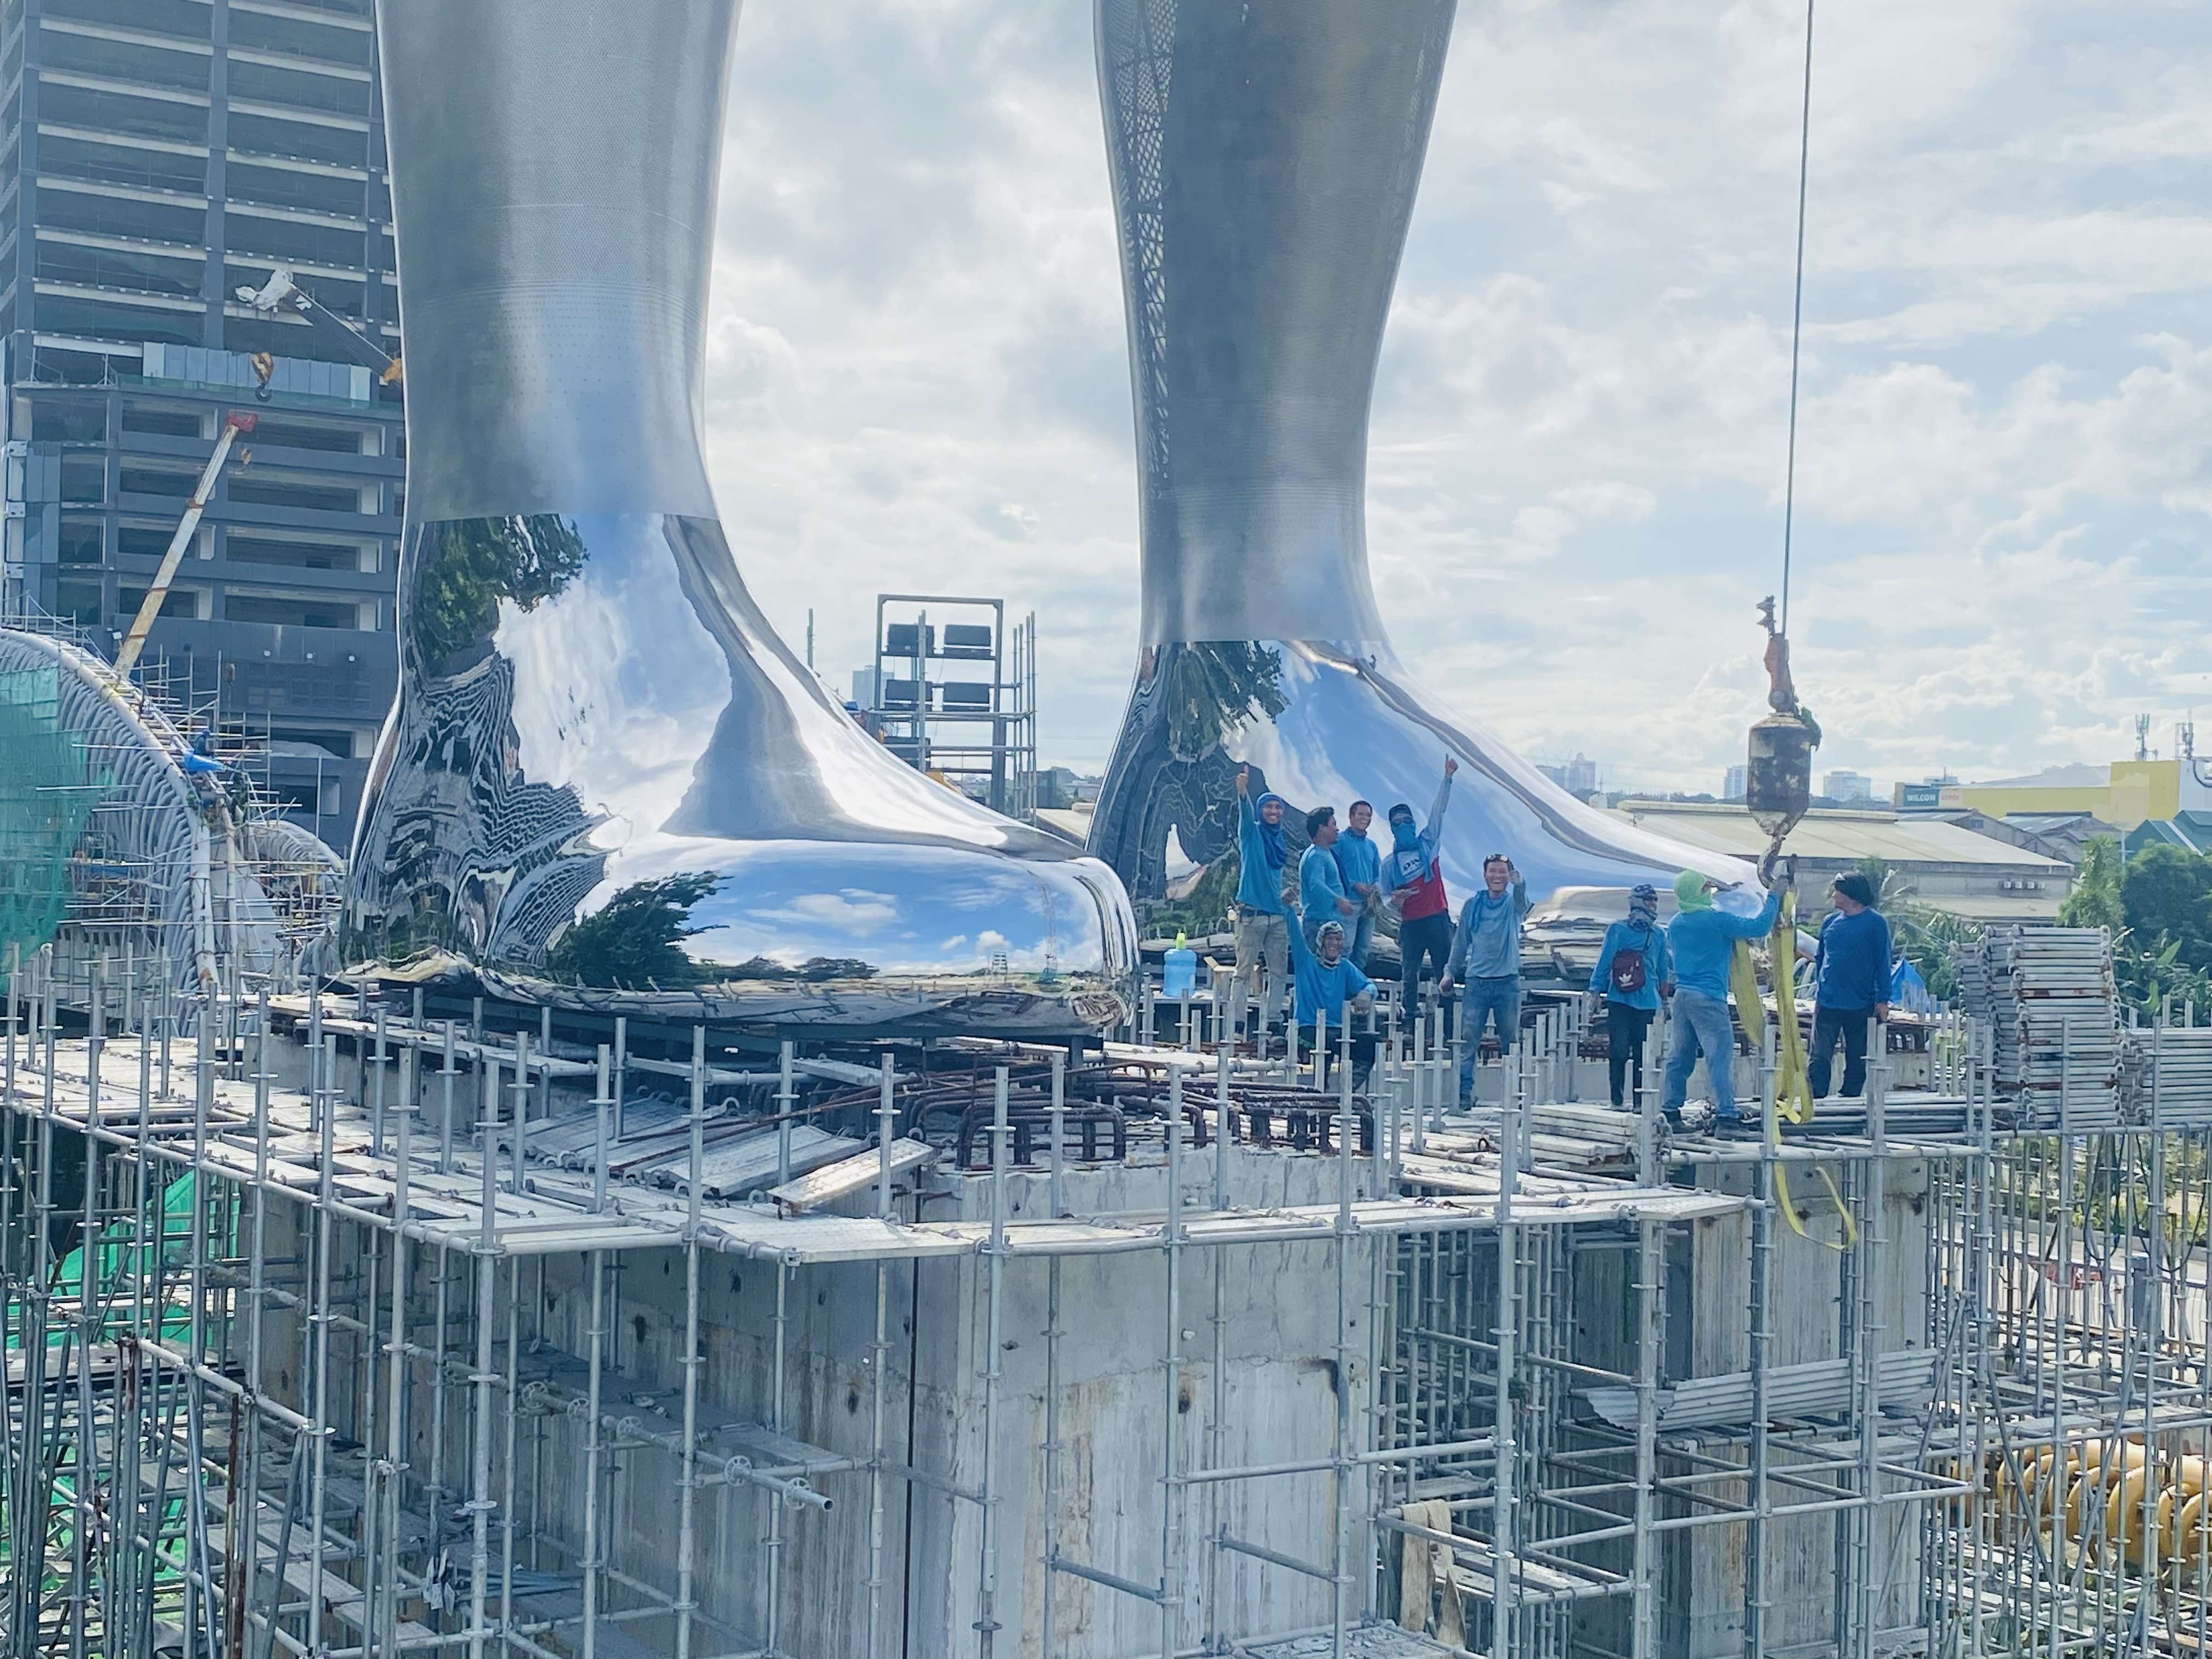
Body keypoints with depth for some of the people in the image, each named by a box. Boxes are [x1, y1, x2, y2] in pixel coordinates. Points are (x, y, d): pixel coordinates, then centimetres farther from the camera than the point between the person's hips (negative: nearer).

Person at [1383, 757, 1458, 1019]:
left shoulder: (1427, 844, 8)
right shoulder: (1389, 864, 7)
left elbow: (1438, 811, -1)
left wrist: (1447, 778, -10)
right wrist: (1395, 898, -14)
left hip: (1438, 918, 0)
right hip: (1410, 924, 0)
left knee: (1446, 968, 1)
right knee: (1410, 973, 4)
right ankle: (1410, 1013, 13)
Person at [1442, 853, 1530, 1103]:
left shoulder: (1513, 904, 2)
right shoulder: (1472, 906, 8)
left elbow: (1522, 904, -24)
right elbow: (1461, 943, 15)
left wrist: (1519, 884, -46)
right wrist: (1449, 973, 7)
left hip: (1508, 983, -1)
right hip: (1476, 982, 1)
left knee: (1511, 1043, 4)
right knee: (1468, 1041, -5)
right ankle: (1464, 1092, -4)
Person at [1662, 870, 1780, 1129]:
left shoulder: (1676, 923, 9)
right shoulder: (1717, 920, -13)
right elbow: (1758, 927, -13)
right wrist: (1773, 898, 0)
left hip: (1682, 994, 8)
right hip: (1709, 998, -7)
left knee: (1680, 1054, 13)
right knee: (1720, 1054, -8)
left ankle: (1670, 1107, 14)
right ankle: (1726, 1112, -12)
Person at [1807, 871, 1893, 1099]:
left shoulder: (1875, 923, -2)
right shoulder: (1831, 922, 10)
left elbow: (1883, 963, -3)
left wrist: (1882, 1000, -6)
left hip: (1861, 1005, -3)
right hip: (1827, 1003, 3)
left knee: (1857, 1059, 7)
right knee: (1819, 1057, -8)